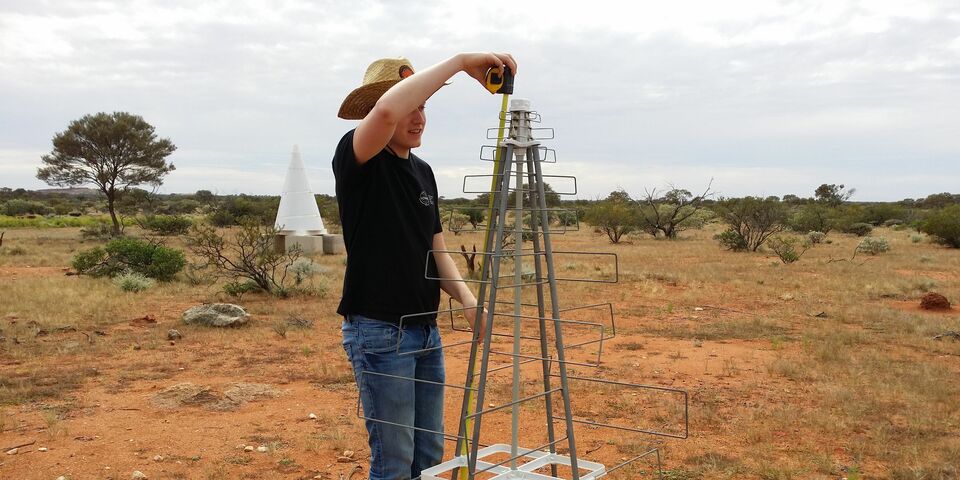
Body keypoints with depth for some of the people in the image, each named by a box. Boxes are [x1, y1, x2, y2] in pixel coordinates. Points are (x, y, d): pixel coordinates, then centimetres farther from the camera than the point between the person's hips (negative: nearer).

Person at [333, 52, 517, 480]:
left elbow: (436, 251, 13)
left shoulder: (423, 172, 13)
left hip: (426, 331, 8)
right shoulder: (356, 160, -10)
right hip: (379, 332, -7)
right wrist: (461, 61, -27)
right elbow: (386, 111, -33)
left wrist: (466, 298, -5)